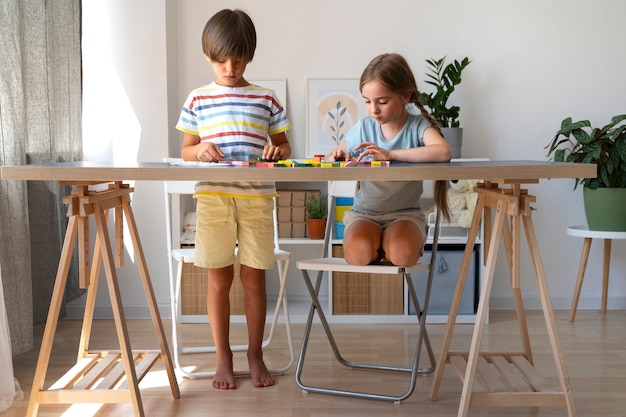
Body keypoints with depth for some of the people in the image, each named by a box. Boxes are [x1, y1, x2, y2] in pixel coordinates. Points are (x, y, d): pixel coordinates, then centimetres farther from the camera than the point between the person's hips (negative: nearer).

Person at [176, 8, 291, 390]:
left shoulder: (266, 99, 7)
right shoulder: (198, 99, 7)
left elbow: (285, 147, 12)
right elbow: (186, 151, 10)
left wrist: (278, 151, -11)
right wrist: (200, 150, -12)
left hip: (257, 197, 0)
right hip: (214, 197, 0)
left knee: (254, 276, 6)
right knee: (219, 277, 5)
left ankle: (256, 355, 21)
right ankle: (223, 357, 20)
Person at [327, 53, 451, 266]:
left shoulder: (418, 125, -9)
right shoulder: (364, 127, -1)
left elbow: (443, 153, -31)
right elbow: (328, 160, 9)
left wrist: (390, 154, -34)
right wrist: (338, 157, -17)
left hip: (405, 212, -1)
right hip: (364, 212, 1)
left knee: (402, 254, -31)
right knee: (359, 253, -30)